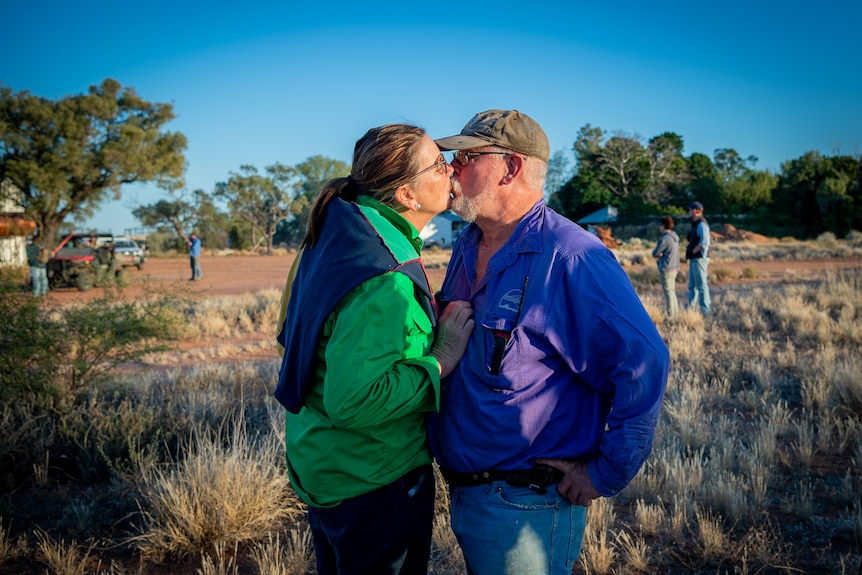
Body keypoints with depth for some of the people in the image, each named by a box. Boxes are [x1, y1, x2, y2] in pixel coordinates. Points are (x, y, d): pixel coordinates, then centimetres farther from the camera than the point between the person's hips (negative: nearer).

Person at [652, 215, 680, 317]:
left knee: (668, 292, -5)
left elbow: (655, 254, -12)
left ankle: (671, 315, -4)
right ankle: (676, 313, 22)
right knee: (672, 291, 16)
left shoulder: (665, 239, -17)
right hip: (674, 268, 9)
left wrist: (658, 255, 8)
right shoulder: (675, 238, 10)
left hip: (666, 269, -9)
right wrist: (661, 255, 2)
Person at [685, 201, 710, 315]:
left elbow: (704, 243, -23)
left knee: (701, 284, -8)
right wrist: (690, 253, 13)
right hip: (694, 260, 10)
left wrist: (693, 251, -14)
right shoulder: (696, 224, 17)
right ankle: (690, 309, 19)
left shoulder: (702, 224, -13)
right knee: (692, 285, 13)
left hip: (699, 259, -10)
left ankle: (705, 311, -6)